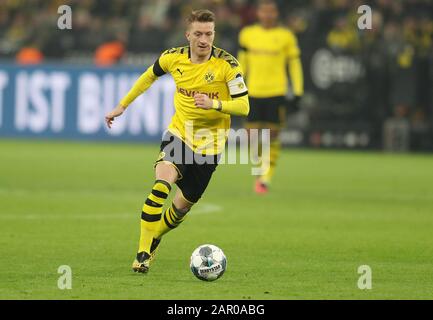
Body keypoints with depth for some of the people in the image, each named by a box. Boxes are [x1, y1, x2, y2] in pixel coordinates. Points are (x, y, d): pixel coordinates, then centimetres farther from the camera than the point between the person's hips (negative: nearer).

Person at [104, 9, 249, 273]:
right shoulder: (174, 58, -6)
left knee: (183, 204, 9)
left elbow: (243, 106, -17)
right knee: (162, 183, -26)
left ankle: (154, 239, 40)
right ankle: (143, 252, -21)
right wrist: (122, 106, 19)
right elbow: (150, 76, 16)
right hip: (179, 133, 0)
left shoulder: (227, 64, -15)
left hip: (210, 143, 0)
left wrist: (215, 104, -35)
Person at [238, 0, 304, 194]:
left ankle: (266, 178, 4)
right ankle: (262, 167, 27)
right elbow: (242, 63, 16)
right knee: (253, 134, 0)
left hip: (276, 93, -2)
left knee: (272, 136, -4)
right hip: (253, 92, 2)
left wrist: (297, 94, 0)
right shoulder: (248, 34, 8)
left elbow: (295, 65, 5)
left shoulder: (286, 36, 1)